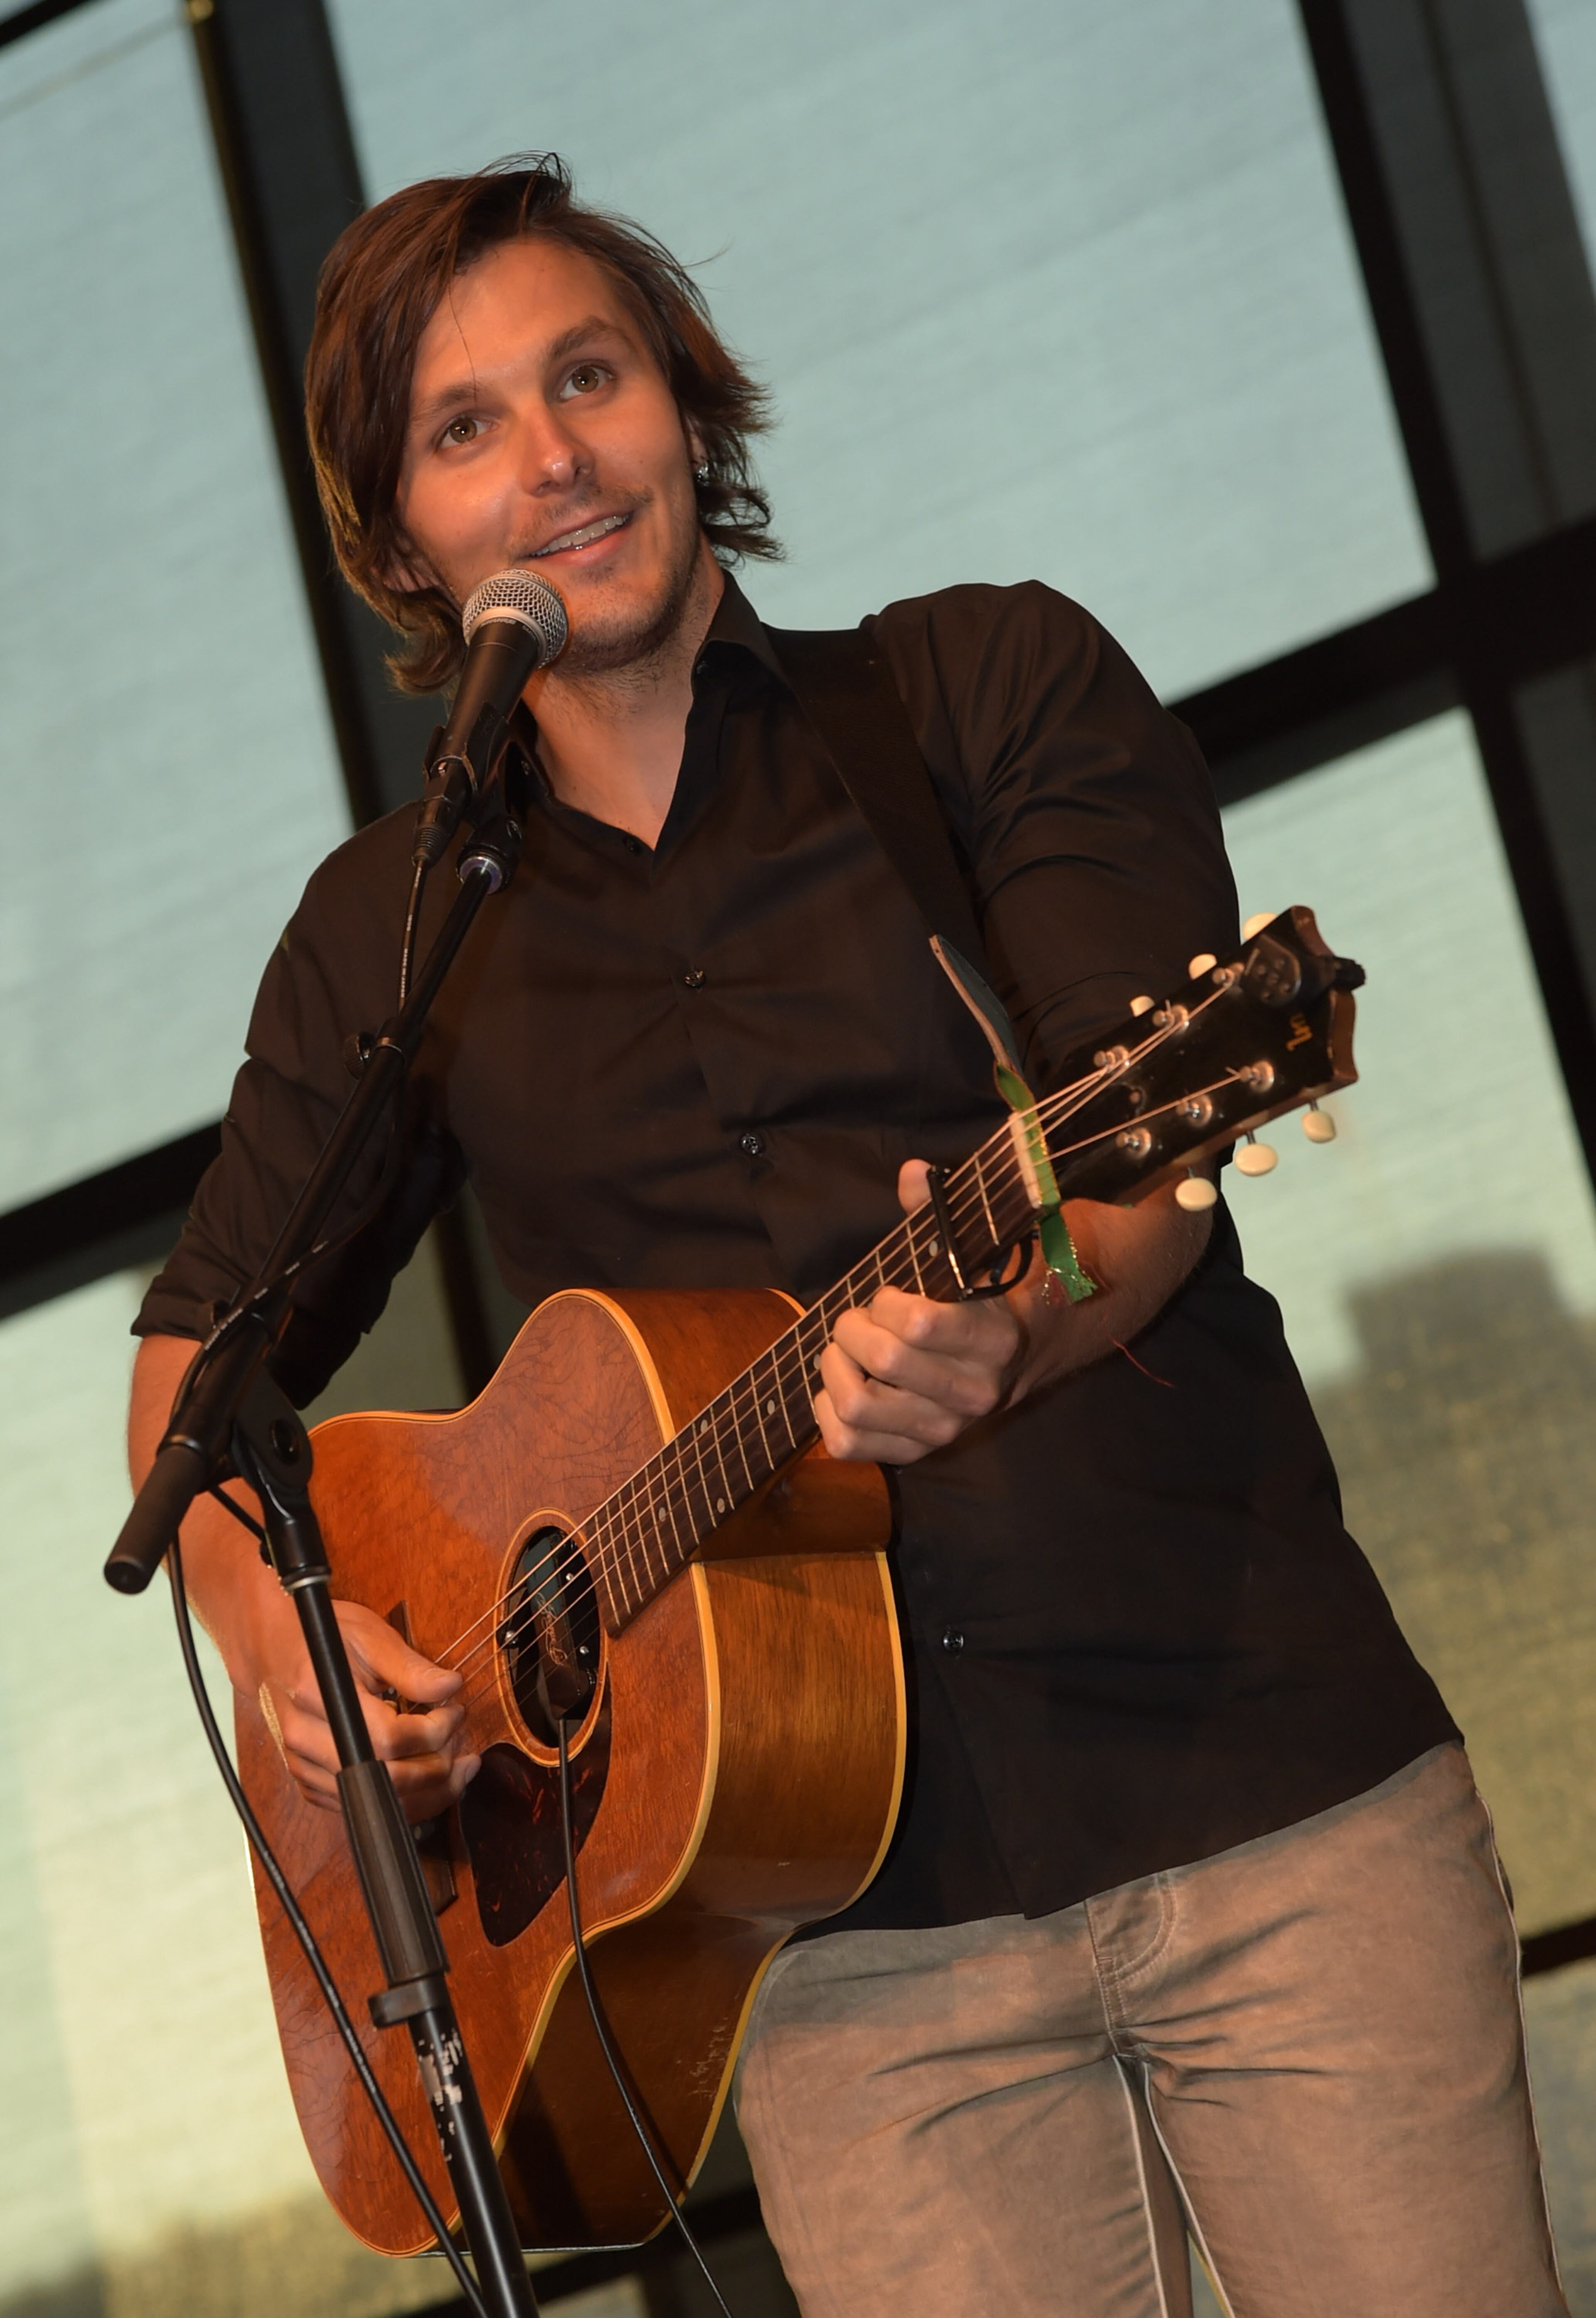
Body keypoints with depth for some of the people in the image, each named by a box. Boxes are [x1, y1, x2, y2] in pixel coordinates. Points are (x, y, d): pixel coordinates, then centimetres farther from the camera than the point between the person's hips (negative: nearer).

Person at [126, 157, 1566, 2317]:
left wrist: (1014, 1324, -30)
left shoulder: (995, 687, 5)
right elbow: (204, 1344, 20)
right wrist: (268, 1619, 0)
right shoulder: (392, 929, 12)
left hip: (1278, 1797, -1)